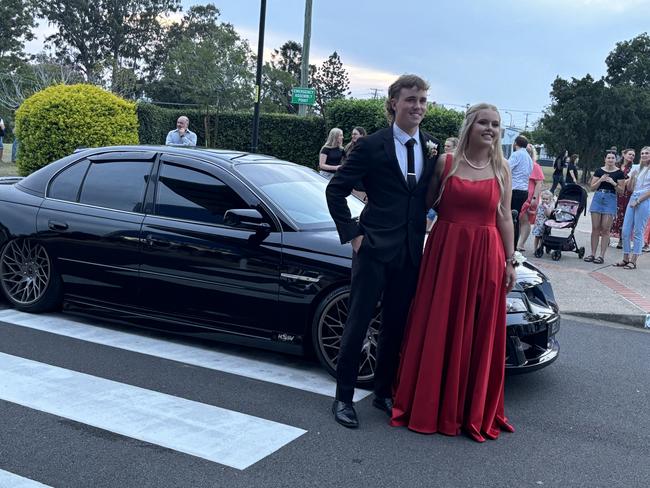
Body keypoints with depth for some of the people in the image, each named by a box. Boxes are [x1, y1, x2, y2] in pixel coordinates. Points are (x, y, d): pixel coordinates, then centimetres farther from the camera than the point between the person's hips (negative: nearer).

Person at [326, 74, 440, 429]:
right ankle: (343, 397, 14)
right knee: (357, 324, 2)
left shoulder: (432, 148, 7)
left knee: (395, 327, 14)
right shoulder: (372, 145, -7)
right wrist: (352, 233, -8)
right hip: (374, 248, -5)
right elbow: (335, 190, -5)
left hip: (411, 252, 5)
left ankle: (383, 392, 29)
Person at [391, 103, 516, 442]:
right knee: (437, 329, 4)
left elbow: (505, 218, 7)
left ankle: (474, 411, 21)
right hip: (445, 251, -1)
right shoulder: (446, 163, 2)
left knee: (479, 334, 7)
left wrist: (510, 261, 4)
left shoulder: (502, 169, 6)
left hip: (485, 257, 1)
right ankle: (429, 405, 19)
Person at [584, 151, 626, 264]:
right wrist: (600, 180, -9)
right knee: (595, 228, 2)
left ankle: (602, 256, 0)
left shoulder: (619, 173, 2)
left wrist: (614, 183, -14)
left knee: (605, 229, -4)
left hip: (610, 199, -2)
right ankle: (592, 254, 8)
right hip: (598, 198, 2)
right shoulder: (599, 171, 7)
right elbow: (592, 187, 7)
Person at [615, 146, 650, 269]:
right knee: (625, 231, 1)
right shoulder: (636, 169, 16)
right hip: (633, 199, 6)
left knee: (638, 233, -3)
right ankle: (625, 259, 10)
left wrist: (638, 201, -10)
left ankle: (633, 261, 0)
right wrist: (632, 177, -2)